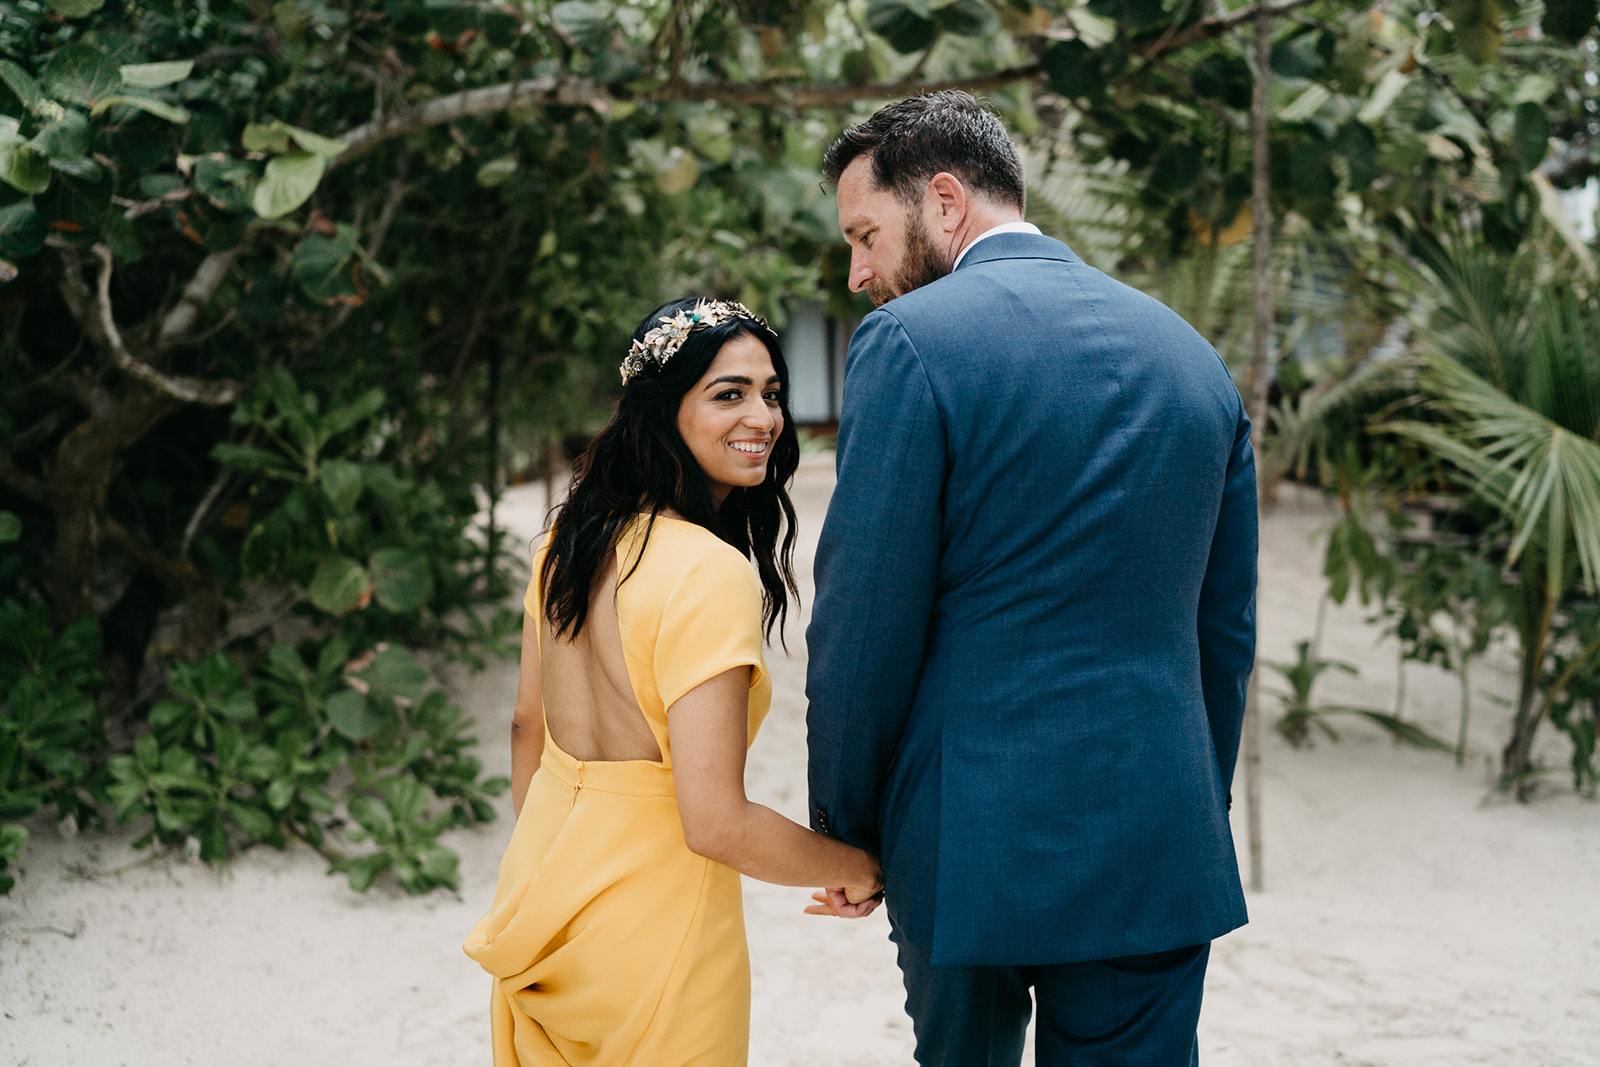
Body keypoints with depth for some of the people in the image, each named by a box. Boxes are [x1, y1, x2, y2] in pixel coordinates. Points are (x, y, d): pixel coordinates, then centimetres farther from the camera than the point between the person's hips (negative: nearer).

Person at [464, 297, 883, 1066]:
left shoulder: (570, 541, 0)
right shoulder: (712, 573, -25)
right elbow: (715, 823, -27)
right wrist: (855, 870, -11)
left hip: (541, 885, 7)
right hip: (652, 919, -7)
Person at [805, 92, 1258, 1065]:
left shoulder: (911, 341, -9)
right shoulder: (1192, 355, 9)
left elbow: (864, 625, -11)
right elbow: (1228, 632, 12)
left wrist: (842, 831, 2)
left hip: (975, 838, -4)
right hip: (1157, 843, 4)